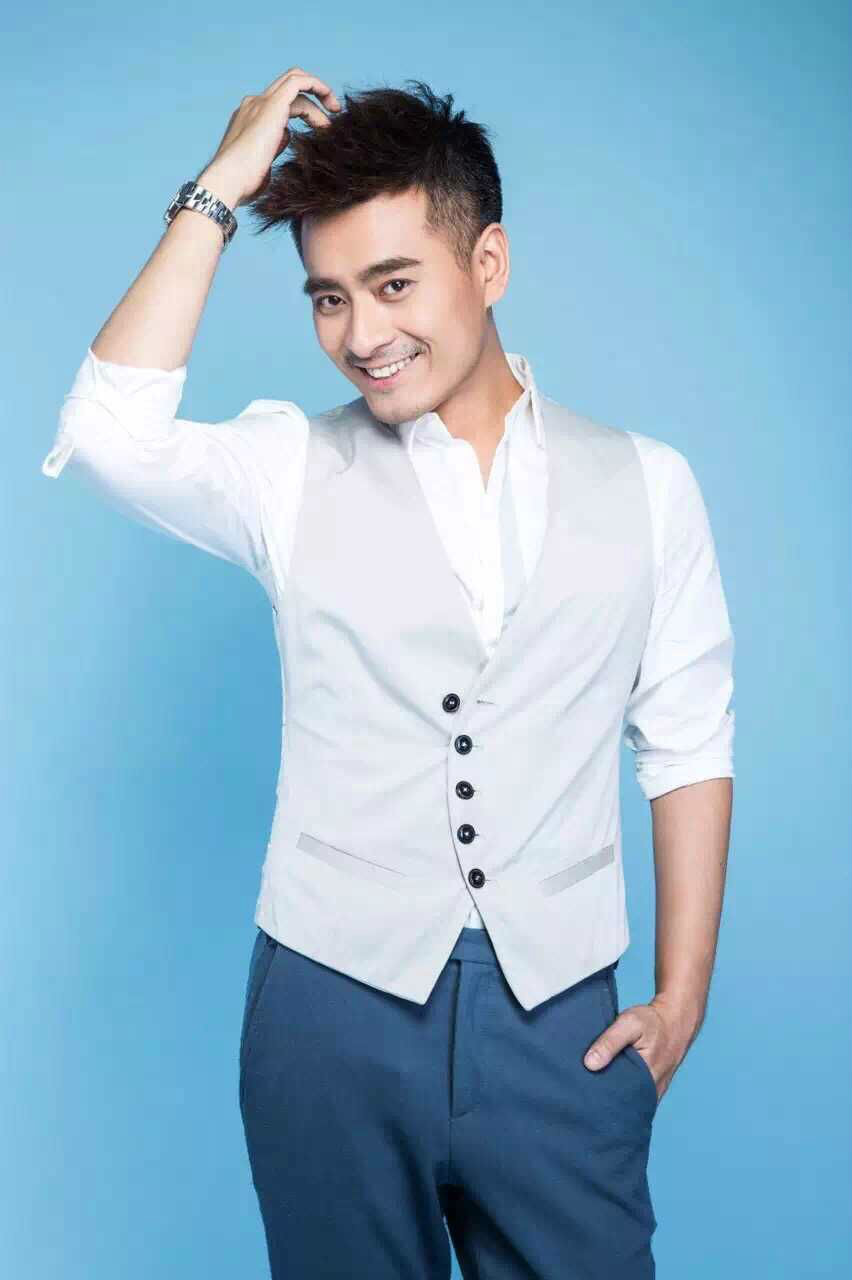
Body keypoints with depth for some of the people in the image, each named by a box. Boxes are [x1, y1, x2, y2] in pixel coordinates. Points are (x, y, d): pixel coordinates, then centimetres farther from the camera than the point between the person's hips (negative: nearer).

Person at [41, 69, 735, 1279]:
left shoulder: (646, 484, 2)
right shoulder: (290, 470, 1)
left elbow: (687, 745, 4)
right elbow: (111, 436, -17)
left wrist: (683, 993, 1)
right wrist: (218, 191, -12)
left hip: (560, 1017, 0)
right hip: (335, 1009, 0)